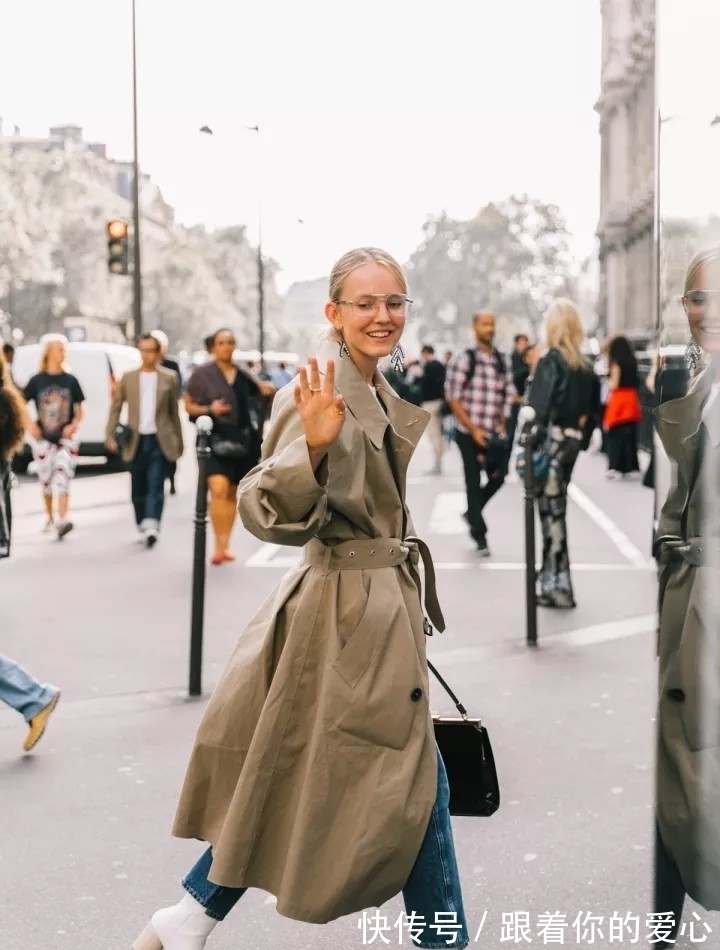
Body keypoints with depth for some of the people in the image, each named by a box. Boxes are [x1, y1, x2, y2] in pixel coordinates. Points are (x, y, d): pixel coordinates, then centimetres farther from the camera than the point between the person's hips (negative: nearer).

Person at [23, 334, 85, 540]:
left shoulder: (71, 380, 1)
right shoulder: (37, 380, -1)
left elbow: (80, 408, 9)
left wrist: (74, 425, -8)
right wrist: (30, 425, -6)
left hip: (66, 438, -1)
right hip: (43, 439, 1)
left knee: (62, 478, -13)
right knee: (46, 480, 9)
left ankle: (62, 521, -22)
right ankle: (50, 518, 26)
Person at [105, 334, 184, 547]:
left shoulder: (169, 378, 4)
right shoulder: (128, 377, 7)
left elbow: (174, 411, 7)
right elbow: (116, 407, 8)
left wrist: (179, 441, 8)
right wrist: (110, 435, -3)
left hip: (159, 441, -2)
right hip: (136, 440, 2)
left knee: (155, 486, -12)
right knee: (138, 489, 8)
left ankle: (151, 527, -20)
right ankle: (143, 528, 19)